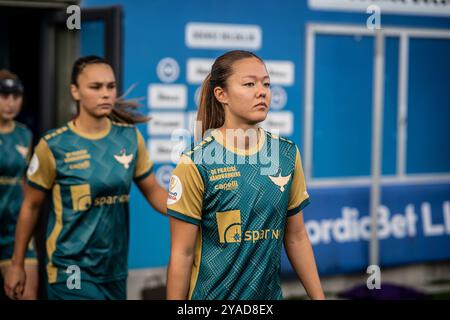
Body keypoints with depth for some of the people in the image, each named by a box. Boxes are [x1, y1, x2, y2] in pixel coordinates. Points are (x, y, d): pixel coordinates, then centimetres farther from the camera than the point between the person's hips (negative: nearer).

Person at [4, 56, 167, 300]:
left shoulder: (130, 137, 1)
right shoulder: (54, 145, -9)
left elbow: (153, 191, 7)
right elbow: (31, 206, 0)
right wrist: (17, 265, 4)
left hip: (116, 270, 4)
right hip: (73, 273, -4)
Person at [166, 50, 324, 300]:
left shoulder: (288, 155, -1)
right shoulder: (197, 163, -14)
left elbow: (296, 238, 7)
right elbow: (182, 254, -12)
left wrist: (318, 297, 6)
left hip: (270, 293, 4)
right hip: (213, 294, -4)